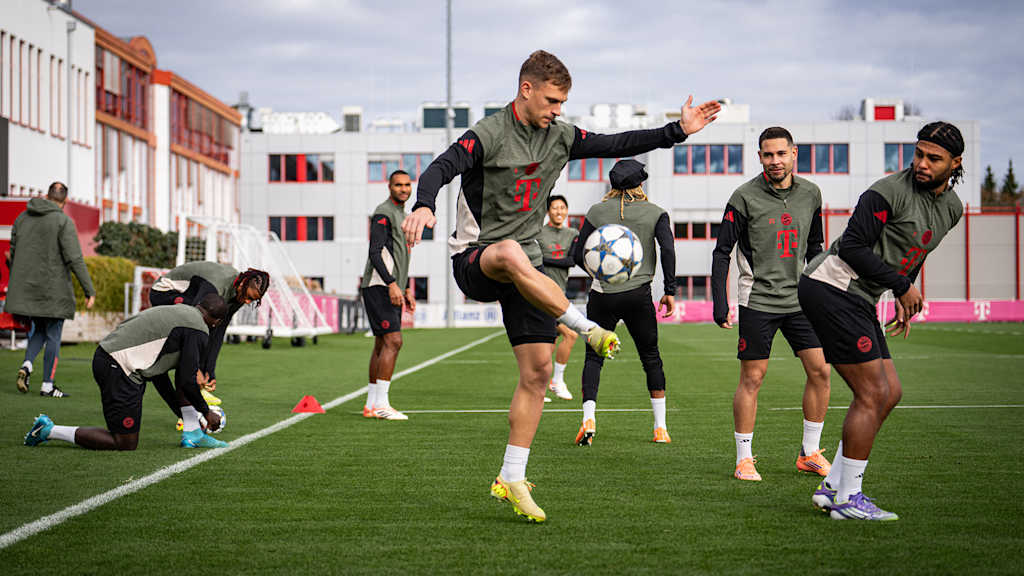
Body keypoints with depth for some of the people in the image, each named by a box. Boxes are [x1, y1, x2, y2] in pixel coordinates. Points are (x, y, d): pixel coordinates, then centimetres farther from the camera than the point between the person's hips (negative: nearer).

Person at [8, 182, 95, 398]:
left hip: (26, 288, 5)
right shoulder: (63, 222, -10)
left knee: (39, 329, 20)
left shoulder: (22, 218, 9)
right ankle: (48, 385, 6)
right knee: (53, 335, 4)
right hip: (53, 290, -5)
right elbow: (75, 259, -16)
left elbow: (13, 253, 14)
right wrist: (89, 291, -13)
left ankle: (26, 365, -3)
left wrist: (17, 282, 26)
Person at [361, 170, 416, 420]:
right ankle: (381, 404, -17)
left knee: (382, 345, 9)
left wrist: (407, 289, 23)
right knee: (393, 341, -16)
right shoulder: (383, 214, -9)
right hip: (378, 287, -10)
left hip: (392, 289, 10)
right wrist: (392, 284, -25)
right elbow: (375, 253, -18)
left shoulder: (401, 215, 22)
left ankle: (371, 405, 12)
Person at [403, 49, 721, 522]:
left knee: (537, 371, -2)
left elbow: (616, 145, 13)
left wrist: (678, 130, 6)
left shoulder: (560, 138, 8)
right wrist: (424, 205, -46)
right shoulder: (489, 134, -12)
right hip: (473, 259, -6)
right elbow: (441, 167, -25)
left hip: (523, 267, 6)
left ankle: (511, 479, 7)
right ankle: (587, 328, -34)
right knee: (510, 254, -43)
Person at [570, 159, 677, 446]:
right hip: (638, 294, 0)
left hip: (602, 293, 0)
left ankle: (589, 417, -12)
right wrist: (670, 291, -4)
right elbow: (668, 249, -9)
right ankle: (660, 427, 11)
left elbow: (578, 255, 4)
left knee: (593, 357, 8)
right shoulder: (655, 212, 3)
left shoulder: (597, 211, 4)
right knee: (651, 358, 11)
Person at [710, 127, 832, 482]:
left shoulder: (810, 194, 6)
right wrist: (719, 303, -11)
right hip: (758, 301, -4)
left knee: (820, 371, 0)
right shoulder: (745, 197, -8)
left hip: (799, 299, 5)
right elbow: (722, 251, -5)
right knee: (752, 379, -2)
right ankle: (744, 459, 8)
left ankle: (810, 453, 14)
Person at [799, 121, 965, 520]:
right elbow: (852, 246, -18)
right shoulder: (889, 192, -17)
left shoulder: (952, 208, 12)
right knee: (872, 394, -9)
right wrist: (902, 286, -14)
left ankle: (831, 487, 13)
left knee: (889, 393, 8)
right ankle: (847, 499, 0)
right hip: (832, 289, -9)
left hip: (859, 300, 9)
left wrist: (904, 302, 19)